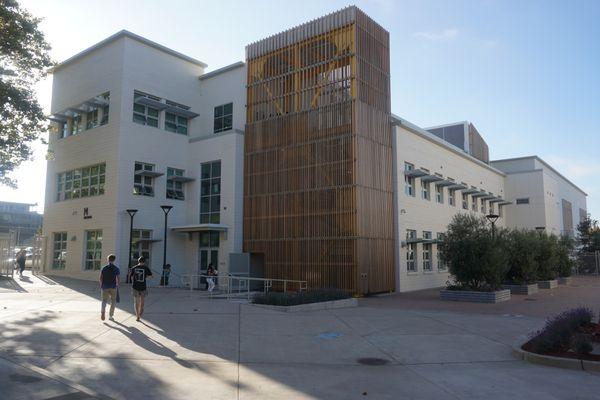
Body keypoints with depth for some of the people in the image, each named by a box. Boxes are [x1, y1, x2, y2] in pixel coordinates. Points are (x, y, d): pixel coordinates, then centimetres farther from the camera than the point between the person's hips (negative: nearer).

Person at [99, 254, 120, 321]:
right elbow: (117, 278, -6)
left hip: (105, 287, 1)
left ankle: (103, 311, -20)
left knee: (104, 300, 8)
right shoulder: (116, 268, -3)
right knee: (113, 301, 11)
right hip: (113, 287, -1)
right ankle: (110, 316, 13)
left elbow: (101, 278, 0)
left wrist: (101, 285, 12)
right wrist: (117, 285, 6)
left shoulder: (104, 268, 1)